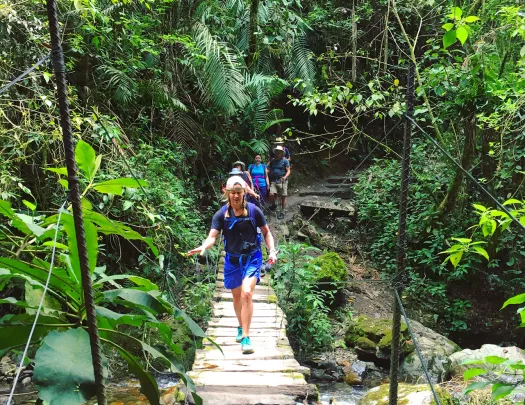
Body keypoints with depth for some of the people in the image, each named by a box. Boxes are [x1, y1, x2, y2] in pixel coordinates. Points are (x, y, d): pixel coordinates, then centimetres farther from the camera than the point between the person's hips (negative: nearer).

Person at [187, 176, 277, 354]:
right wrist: (203, 247, -36)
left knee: (246, 293, -20)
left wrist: (272, 251, -11)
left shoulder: (254, 211, -10)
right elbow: (212, 237, -15)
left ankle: (245, 337, -12)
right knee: (236, 296, 17)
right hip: (232, 259, 3)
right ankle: (241, 327, 42)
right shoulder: (221, 214, -8)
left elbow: (266, 232, 1)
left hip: (251, 258, -2)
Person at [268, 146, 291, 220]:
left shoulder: (285, 160, 0)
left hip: (282, 181, -3)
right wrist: (269, 181, 15)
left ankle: (282, 212, 11)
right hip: (273, 181, 3)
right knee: (271, 195, -15)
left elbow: (288, 171, -4)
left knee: (283, 197, 1)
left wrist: (285, 177, -23)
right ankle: (273, 205, 14)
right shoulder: (272, 161, 13)